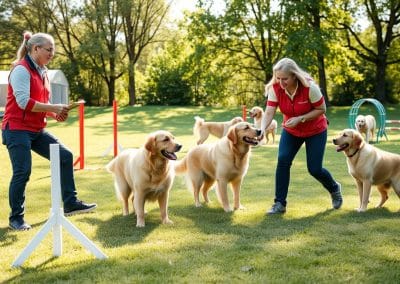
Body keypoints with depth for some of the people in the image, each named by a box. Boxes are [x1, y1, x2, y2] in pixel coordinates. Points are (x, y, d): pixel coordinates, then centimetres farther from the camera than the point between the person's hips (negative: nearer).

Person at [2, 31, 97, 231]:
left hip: (37, 130, 9)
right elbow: (24, 102, -21)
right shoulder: (21, 70, -12)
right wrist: (54, 108, -20)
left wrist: (55, 114, 0)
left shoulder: (42, 72, 14)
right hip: (17, 130, -9)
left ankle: (70, 203, 9)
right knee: (22, 172, -8)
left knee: (65, 156, 2)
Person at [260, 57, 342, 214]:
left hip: (315, 131, -3)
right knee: (283, 161, -16)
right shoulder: (275, 88, -21)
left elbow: (321, 109, -19)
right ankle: (279, 204, -5)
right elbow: (269, 112, -25)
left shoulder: (309, 87, -30)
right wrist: (262, 129, -44)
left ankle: (335, 188, 33)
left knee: (314, 169, -1)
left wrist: (300, 118, -30)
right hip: (290, 131, 3)